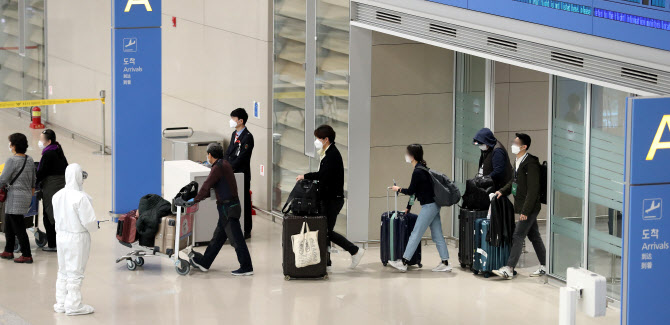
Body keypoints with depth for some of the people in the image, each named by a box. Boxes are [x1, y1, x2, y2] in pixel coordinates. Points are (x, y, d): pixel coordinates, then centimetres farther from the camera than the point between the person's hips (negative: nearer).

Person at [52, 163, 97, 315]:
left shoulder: (57, 195, 1)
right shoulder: (80, 197, -22)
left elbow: (57, 216, 9)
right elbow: (89, 220, -19)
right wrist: (93, 227, 2)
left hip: (61, 235, 7)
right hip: (77, 238, -7)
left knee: (63, 271, 17)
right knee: (75, 273, 3)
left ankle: (61, 303, 25)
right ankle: (73, 306, 10)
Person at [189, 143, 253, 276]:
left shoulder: (218, 167, -16)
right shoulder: (225, 164, 15)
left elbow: (207, 185, -14)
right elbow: (212, 187, 23)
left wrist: (196, 200, -3)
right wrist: (203, 196, 23)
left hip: (228, 208, -10)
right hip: (227, 207, 10)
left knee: (236, 239, -6)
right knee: (218, 237, 17)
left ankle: (247, 268, -3)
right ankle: (204, 262, 27)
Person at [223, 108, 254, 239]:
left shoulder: (247, 137, -14)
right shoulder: (234, 134, 13)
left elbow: (241, 157, -20)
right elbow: (228, 152, 16)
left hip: (242, 174, -8)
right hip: (232, 173, 8)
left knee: (244, 202, -1)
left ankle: (246, 230, 6)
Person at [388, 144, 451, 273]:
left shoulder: (418, 172, -18)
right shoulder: (422, 168, 13)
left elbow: (411, 191, -12)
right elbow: (414, 190, 19)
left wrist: (398, 189, 7)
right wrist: (409, 207, 24)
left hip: (429, 206, -10)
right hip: (434, 205, 10)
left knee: (416, 234, -6)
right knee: (437, 235, 9)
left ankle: (403, 262, -3)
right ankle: (445, 263, 9)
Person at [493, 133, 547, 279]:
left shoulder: (531, 163, -20)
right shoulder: (518, 161, 10)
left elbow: (533, 190, -22)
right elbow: (515, 181, 23)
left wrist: (525, 211, -22)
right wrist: (503, 191, 7)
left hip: (530, 207, -10)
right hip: (524, 207, 10)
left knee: (518, 236, -10)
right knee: (534, 236, 15)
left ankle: (509, 269, -11)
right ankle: (544, 267, 24)